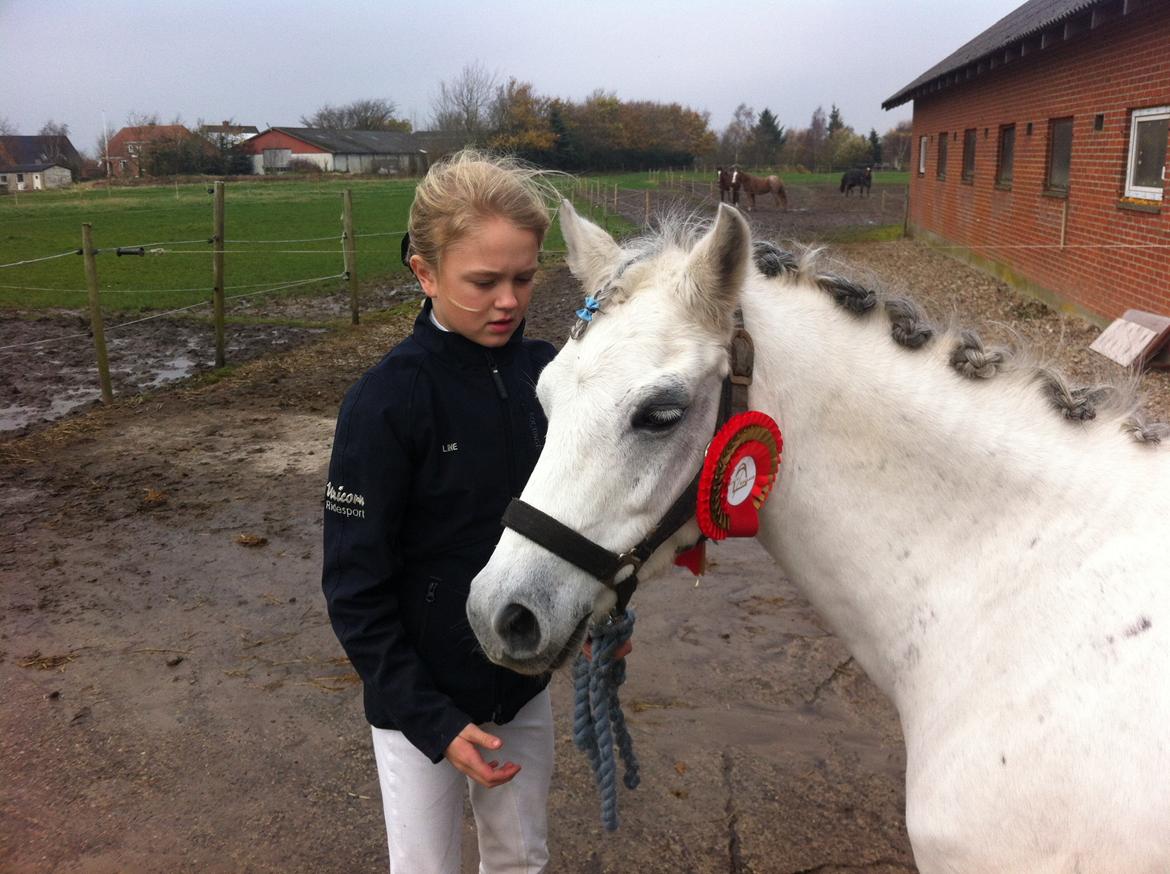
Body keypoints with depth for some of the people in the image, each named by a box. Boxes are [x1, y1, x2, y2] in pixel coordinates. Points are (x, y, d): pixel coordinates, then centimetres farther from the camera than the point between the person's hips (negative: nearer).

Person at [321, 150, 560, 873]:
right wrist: (433, 720, -18)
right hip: (421, 696, -4)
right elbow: (355, 588, -16)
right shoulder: (387, 402, -21)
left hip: (525, 682, 5)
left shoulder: (544, 371, -7)